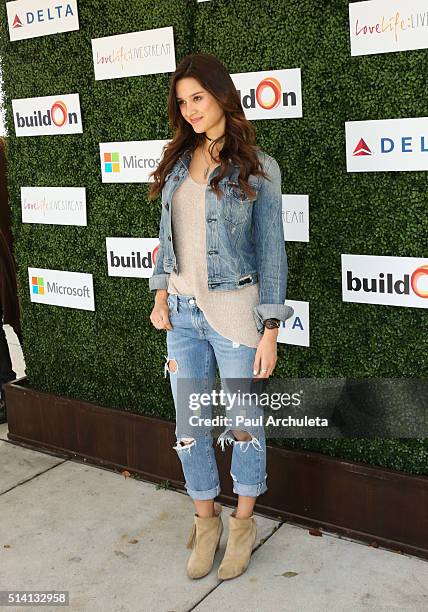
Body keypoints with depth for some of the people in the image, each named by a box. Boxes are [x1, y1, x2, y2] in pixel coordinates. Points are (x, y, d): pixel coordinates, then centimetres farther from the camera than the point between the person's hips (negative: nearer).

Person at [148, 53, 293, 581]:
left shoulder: (257, 168, -5)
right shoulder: (179, 160, 8)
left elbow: (270, 251, -6)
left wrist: (269, 329, -9)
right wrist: (160, 294, 5)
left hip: (234, 311, -4)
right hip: (183, 313, 5)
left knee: (243, 422, 9)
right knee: (190, 424, 12)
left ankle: (242, 523, 30)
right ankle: (205, 522, 32)